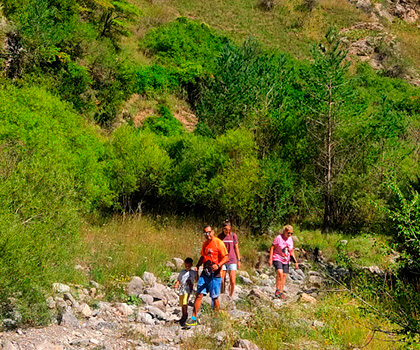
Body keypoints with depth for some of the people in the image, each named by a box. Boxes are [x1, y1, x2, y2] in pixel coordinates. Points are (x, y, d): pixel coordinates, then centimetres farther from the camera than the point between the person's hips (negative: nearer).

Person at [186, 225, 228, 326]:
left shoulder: (218, 243, -8)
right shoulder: (205, 244, 13)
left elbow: (226, 257, -11)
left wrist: (218, 265, -25)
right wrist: (197, 266, 13)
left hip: (215, 274, -6)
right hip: (205, 273, 6)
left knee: (214, 298, 2)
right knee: (199, 295, 0)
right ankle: (193, 319, 2)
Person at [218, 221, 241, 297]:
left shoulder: (233, 236, 3)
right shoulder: (220, 237, 3)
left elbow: (236, 248, 9)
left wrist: (238, 260, 8)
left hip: (232, 261, 0)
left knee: (232, 282, -7)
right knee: (222, 281, -1)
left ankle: (230, 296, 12)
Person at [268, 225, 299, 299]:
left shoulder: (290, 239, 7)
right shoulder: (279, 238, -11)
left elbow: (291, 251, 15)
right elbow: (272, 247, -9)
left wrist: (295, 262, 10)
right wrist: (270, 259, -15)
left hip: (286, 260, 6)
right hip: (277, 259, -6)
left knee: (284, 276, 4)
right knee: (280, 273, -25)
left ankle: (281, 292, 14)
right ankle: (277, 290, -15)